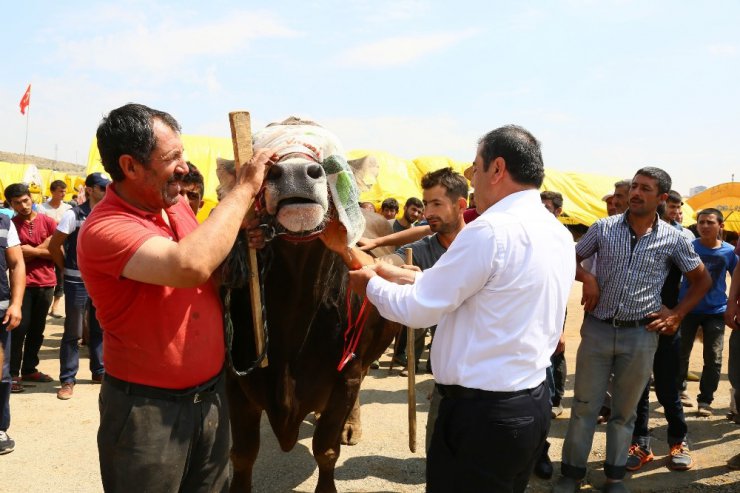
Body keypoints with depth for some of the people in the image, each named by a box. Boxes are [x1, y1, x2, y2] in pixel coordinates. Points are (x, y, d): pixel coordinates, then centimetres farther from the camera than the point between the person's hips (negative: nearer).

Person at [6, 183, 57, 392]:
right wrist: (43, 247, -14)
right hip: (23, 283, -2)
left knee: (37, 329, 11)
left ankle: (29, 369, 23)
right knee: (20, 328, -3)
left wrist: (31, 251, -9)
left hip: (46, 283, 2)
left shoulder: (47, 221, 2)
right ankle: (13, 373, 6)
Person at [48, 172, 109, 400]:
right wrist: (67, 269, 0)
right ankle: (67, 379, 12)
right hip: (77, 281, -5)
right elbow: (54, 246, -8)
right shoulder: (74, 215, -11)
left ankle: (99, 371, 29)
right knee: (73, 332, 2)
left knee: (99, 329, 15)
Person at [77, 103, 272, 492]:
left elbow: (209, 257, 15)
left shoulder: (178, 205, 3)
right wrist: (244, 188, -26)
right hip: (147, 409, -7)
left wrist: (243, 232, -6)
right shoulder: (104, 228, -21)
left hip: (211, 396, 7)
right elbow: (191, 266, -37)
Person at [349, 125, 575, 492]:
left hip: (483, 412, -8)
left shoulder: (490, 231, -20)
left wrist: (371, 284, 6)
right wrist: (404, 277, 16)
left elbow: (418, 310, -13)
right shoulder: (559, 235, 8)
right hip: (533, 404, 9)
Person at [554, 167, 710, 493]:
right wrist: (586, 278, -9)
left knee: (625, 411, 12)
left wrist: (677, 314, 5)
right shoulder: (603, 228, -1)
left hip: (641, 335, 0)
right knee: (584, 406, 7)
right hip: (597, 330, 0)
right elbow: (572, 258, 10)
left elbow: (702, 279, 12)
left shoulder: (672, 239, -1)